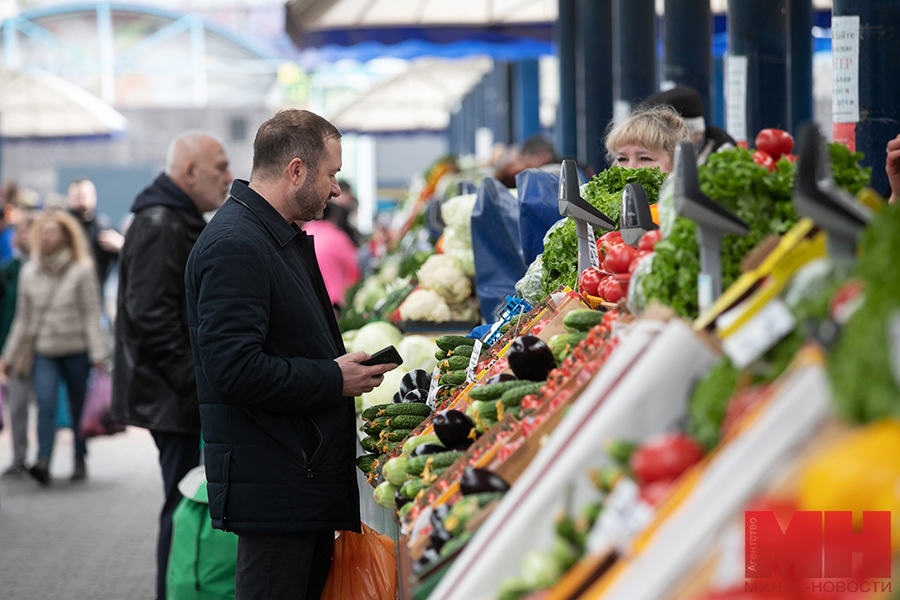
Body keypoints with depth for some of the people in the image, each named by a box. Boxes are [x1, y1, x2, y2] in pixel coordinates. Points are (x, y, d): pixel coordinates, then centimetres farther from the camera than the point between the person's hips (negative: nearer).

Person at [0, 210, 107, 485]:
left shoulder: (81, 270, -4)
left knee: (79, 408, 7)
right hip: (44, 351, 2)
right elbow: (23, 317, 14)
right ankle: (43, 462, -26)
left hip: (76, 350, -2)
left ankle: (80, 461, 21)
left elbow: (91, 313, -5)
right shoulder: (29, 272, 8)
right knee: (46, 404, -17)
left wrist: (97, 353, -10)